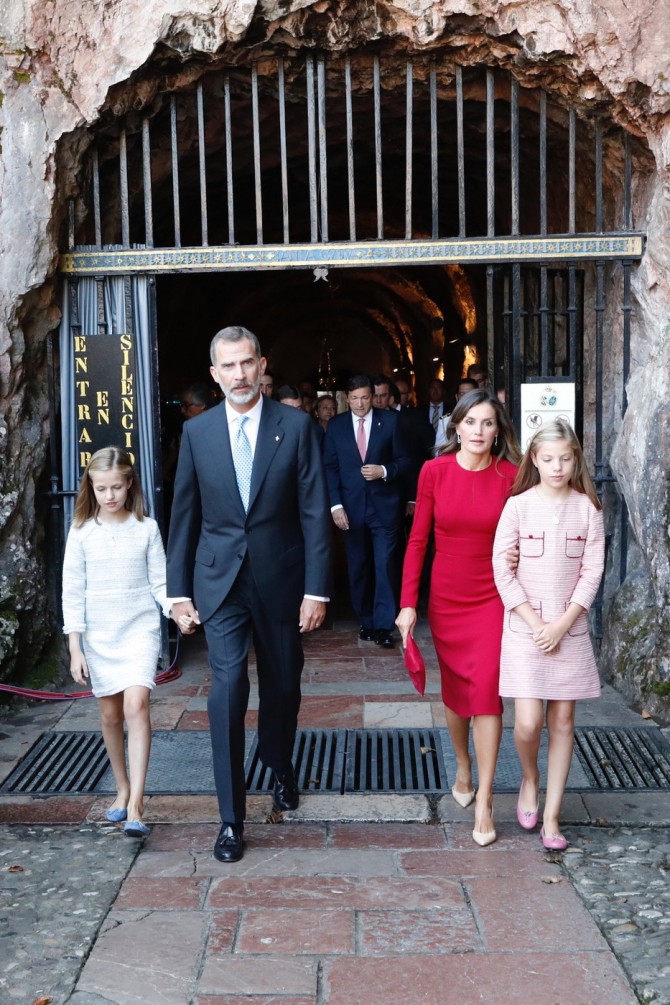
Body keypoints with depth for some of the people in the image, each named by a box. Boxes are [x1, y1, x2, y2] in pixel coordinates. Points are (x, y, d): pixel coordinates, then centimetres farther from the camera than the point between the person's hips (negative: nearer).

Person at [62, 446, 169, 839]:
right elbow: (72, 592, 0)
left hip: (140, 631, -2)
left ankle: (136, 805, -17)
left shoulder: (147, 528, -2)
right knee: (111, 715, 12)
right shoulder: (81, 533, 0)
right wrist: (75, 647, -3)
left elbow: (159, 582, 0)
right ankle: (123, 788, 31)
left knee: (136, 706, -17)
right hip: (98, 637, 2)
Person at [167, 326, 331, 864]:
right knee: (228, 688, -8)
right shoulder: (197, 432, 1)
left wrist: (316, 589, -9)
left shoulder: (297, 425, -5)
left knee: (282, 685, 15)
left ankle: (281, 768, 44)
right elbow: (184, 516, 5)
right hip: (221, 582, 0)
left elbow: (315, 512, -6)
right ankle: (232, 817, 4)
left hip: (281, 581, 0)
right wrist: (179, 590, 4)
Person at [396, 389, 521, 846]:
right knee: (454, 689, 15)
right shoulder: (435, 471, -5)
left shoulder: (510, 476, -6)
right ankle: (464, 769, 40)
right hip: (446, 598, 2)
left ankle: (484, 799, 2)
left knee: (486, 690, -9)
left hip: (494, 598, -1)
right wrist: (408, 603, -5)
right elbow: (417, 540, -2)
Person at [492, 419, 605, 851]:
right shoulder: (518, 505, -5)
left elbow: (592, 571, -1)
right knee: (528, 722, -8)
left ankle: (552, 817, 17)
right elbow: (502, 571, -6)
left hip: (570, 629, 2)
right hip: (525, 626, -2)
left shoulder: (587, 508, 0)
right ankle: (530, 778, 25)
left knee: (563, 721, 6)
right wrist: (535, 622, -11)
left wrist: (563, 623, -10)